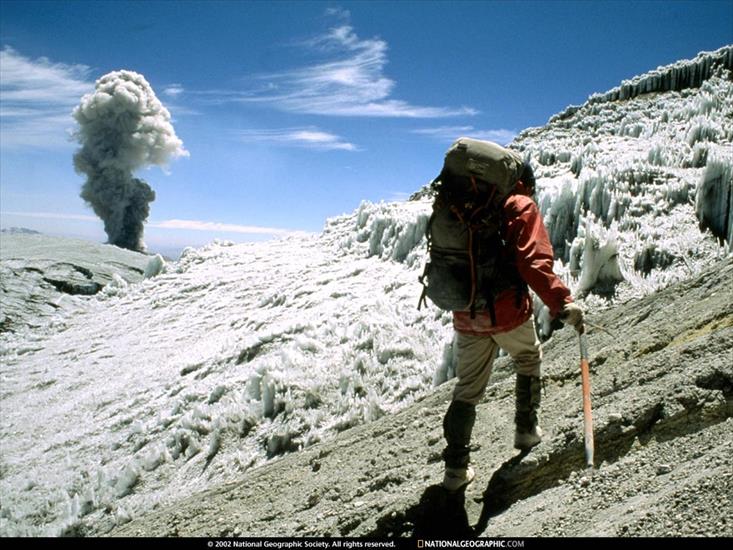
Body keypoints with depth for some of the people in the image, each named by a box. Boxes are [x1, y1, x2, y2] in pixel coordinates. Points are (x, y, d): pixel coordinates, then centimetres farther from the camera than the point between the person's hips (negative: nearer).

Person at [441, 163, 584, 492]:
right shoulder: (521, 207, -6)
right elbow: (534, 262, -22)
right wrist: (562, 304, -25)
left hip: (466, 315, 5)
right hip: (508, 313, -4)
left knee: (467, 389, 14)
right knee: (529, 362, 27)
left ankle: (456, 466, 14)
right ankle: (526, 430, 33)